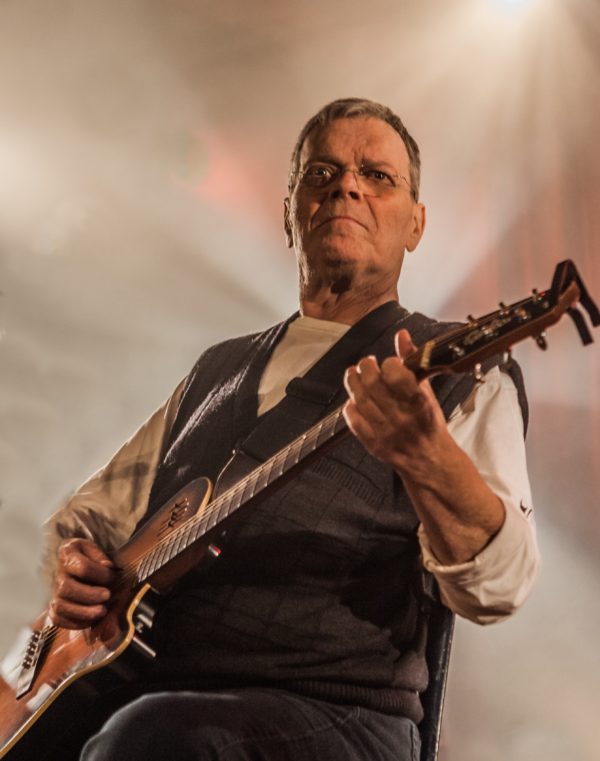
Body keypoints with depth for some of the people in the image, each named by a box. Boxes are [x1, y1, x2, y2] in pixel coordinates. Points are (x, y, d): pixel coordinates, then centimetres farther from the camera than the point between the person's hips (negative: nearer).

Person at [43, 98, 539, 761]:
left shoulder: (457, 371, 3)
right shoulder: (219, 370, 21)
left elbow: (496, 586, -12)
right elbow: (92, 512, 26)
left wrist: (424, 453, -32)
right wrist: (74, 565, 2)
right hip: (146, 694, 4)